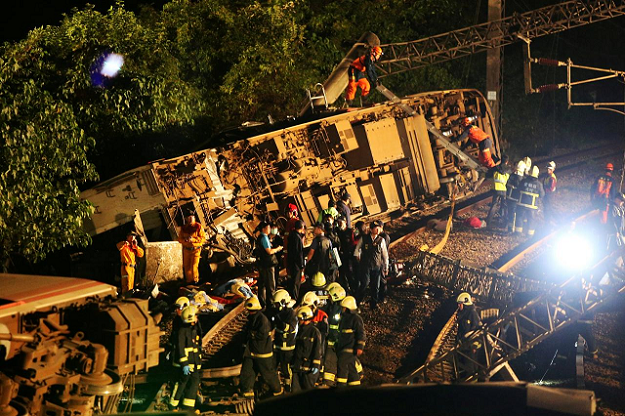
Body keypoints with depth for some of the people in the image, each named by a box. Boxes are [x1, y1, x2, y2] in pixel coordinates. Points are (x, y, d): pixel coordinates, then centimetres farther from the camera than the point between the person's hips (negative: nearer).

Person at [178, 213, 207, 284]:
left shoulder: (198, 227, -7)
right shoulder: (183, 228, 4)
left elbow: (203, 238, -9)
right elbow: (180, 239, 6)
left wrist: (193, 239, -22)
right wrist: (185, 240, -17)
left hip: (196, 249, -4)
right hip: (187, 249, 4)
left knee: (194, 266, -8)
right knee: (186, 266, 6)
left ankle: (195, 280, 11)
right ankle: (189, 280, 21)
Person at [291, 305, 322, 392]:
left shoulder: (314, 331, -8)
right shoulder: (300, 331, 15)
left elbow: (317, 349, -12)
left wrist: (315, 365, -16)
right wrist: (293, 361, 21)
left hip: (309, 366, -7)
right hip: (298, 366, 7)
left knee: (308, 389, -1)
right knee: (296, 389, 6)